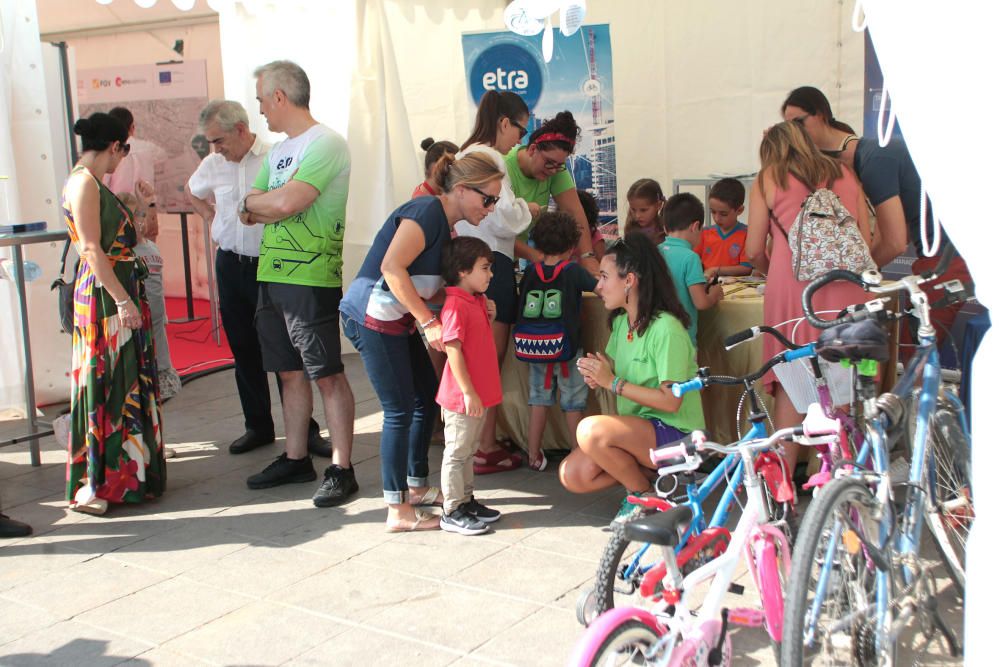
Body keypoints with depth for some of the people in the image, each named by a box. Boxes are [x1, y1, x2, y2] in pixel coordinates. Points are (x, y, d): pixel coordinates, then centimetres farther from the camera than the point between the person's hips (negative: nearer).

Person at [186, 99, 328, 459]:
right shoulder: (213, 165, 5)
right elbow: (192, 192, 25)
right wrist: (212, 217, 12)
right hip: (230, 265, 5)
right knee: (244, 351, 12)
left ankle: (306, 430, 7)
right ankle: (258, 426, 25)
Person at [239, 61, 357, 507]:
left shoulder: (325, 144, -10)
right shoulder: (278, 151, 18)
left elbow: (287, 203, -21)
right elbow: (249, 213, 14)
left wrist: (254, 202, -2)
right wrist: (270, 207, -6)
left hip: (310, 278, -9)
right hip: (272, 275, 9)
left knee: (327, 375, -4)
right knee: (290, 372, 15)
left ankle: (341, 470, 1)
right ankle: (295, 459, 26)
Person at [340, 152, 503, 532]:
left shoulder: (446, 226, 13)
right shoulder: (427, 212, -17)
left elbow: (431, 288, 11)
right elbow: (392, 267, -26)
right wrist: (429, 322, -24)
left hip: (397, 321, 10)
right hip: (373, 317, -10)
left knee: (428, 398, 14)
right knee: (400, 410, -6)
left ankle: (416, 487, 29)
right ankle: (398, 512, 3)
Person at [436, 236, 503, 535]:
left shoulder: (476, 300, 11)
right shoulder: (455, 305, -20)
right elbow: (453, 350, -22)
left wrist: (488, 314, 9)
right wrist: (468, 392, -22)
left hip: (479, 393, 10)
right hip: (462, 397, -10)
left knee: (467, 451, 20)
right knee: (456, 453, 1)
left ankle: (466, 501, 32)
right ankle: (452, 513, 10)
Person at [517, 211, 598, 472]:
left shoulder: (530, 272, -1)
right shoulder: (573, 271, -11)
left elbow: (521, 301, 10)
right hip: (568, 351, -3)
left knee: (538, 401, 13)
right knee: (573, 404, 8)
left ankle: (534, 456, 18)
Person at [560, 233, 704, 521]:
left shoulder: (665, 328, -20)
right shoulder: (621, 321, 7)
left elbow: (671, 401, -22)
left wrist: (613, 383, -21)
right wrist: (597, 373, -10)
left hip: (674, 433, -8)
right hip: (639, 428, 8)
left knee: (591, 430, -31)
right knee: (572, 476, -9)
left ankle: (644, 496, -7)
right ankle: (646, 471, 11)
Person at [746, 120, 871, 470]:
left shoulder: (768, 179, 10)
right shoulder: (844, 174, 20)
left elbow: (754, 250, 9)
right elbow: (867, 237, 17)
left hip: (794, 281, -3)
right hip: (845, 284, 3)